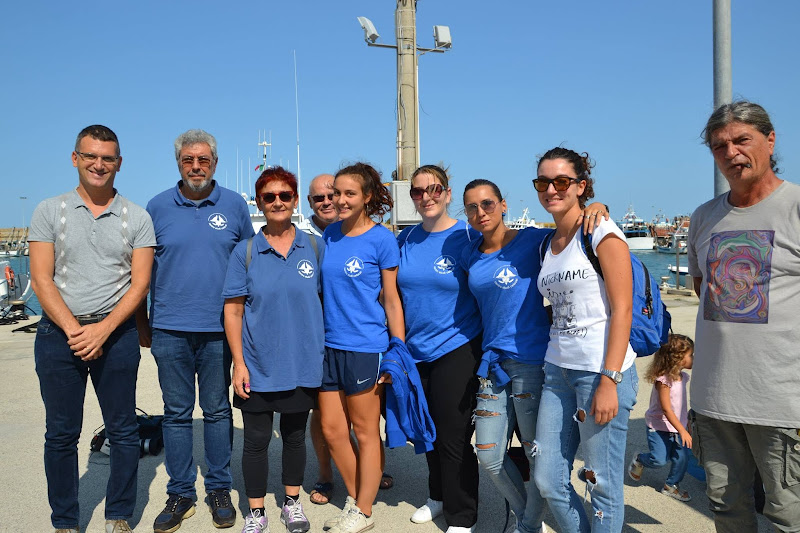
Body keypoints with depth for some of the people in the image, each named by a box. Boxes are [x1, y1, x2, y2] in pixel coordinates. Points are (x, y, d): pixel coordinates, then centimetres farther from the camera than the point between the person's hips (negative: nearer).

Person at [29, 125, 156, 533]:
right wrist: (74, 330, -11)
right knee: (61, 434, 8)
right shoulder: (49, 211, 5)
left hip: (116, 334, 0)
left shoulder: (136, 218, 4)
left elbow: (139, 284, -1)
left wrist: (103, 329, -13)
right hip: (59, 332, 1)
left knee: (123, 431, 5)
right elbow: (41, 280, -1)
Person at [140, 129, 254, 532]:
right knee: (176, 413, 9)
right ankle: (180, 494, 22)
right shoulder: (157, 207, 4)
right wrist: (142, 325, 6)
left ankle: (219, 490, 23)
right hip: (169, 329, 1)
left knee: (217, 411, 9)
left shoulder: (234, 205, 3)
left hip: (218, 330, 0)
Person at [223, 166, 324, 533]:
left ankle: (292, 503, 36)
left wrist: (326, 352, 2)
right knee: (256, 440, 8)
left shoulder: (315, 247, 0)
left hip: (302, 363, 1)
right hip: (257, 366, -1)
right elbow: (233, 310, -2)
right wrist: (238, 362, -7)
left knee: (295, 437, 16)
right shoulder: (245, 252, -3)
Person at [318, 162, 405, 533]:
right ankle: (354, 499, 33)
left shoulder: (381, 239, -8)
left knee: (365, 432, 8)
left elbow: (391, 299, -6)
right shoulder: (329, 235, 7)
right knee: (332, 430, 12)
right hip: (330, 345, 6)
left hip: (365, 347, -6)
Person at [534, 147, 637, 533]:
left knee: (603, 486, 4)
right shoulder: (547, 244, 14)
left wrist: (609, 381, -18)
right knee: (548, 481, 10)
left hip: (602, 372, -7)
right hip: (557, 370, 7)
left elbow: (622, 310, -12)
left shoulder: (601, 233, -6)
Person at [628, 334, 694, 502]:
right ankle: (639, 460, 21)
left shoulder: (683, 377, 4)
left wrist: (687, 422, 19)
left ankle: (671, 485, 21)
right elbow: (666, 408, -24)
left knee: (682, 458, -2)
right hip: (659, 427, -7)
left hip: (678, 426, 7)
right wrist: (682, 431, -25)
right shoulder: (663, 379, -22)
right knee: (659, 459, -12)